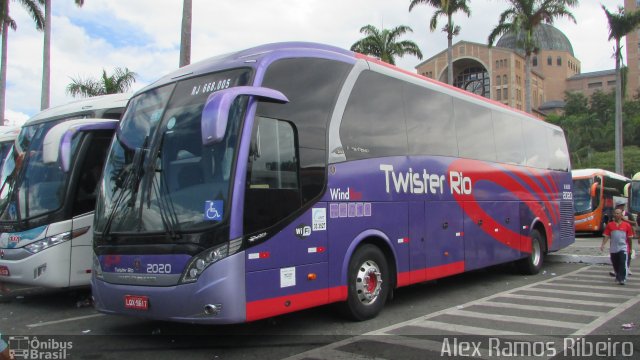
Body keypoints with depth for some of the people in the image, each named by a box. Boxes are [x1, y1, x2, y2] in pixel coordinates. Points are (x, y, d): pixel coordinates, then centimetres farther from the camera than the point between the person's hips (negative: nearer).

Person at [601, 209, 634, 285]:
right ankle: (618, 277, 30)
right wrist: (603, 245, -8)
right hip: (613, 249, 2)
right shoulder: (609, 225, 4)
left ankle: (622, 279, -9)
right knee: (615, 264, 11)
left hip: (622, 248, -2)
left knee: (622, 264, -12)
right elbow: (606, 236, 3)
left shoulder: (626, 225, 1)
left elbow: (630, 237, 6)